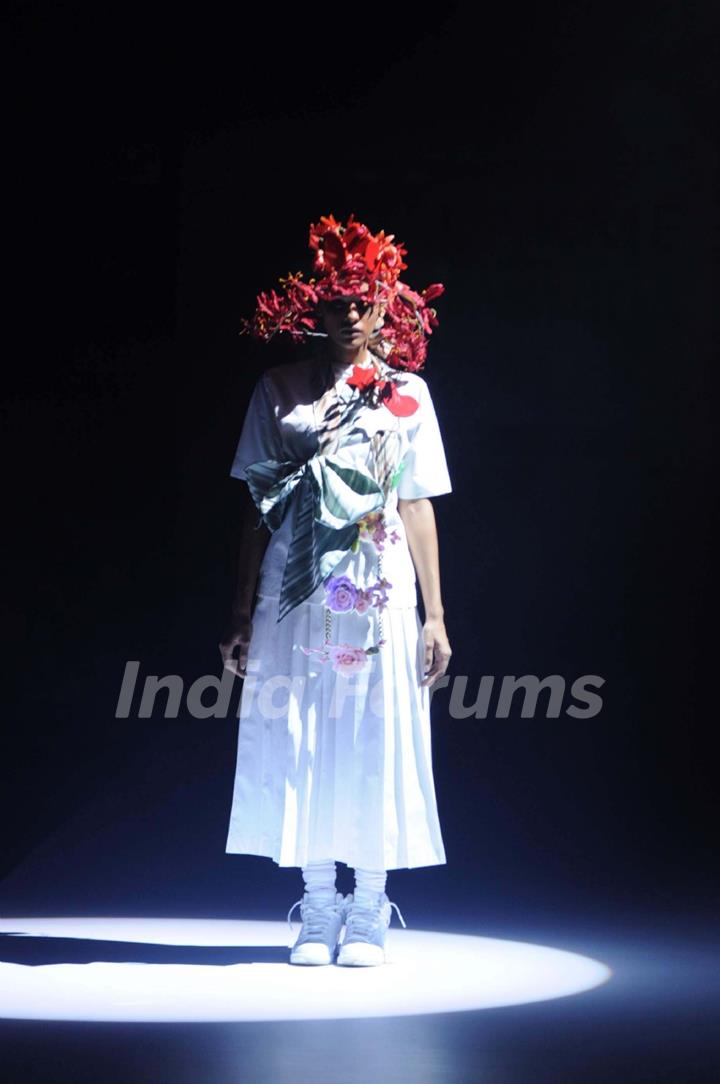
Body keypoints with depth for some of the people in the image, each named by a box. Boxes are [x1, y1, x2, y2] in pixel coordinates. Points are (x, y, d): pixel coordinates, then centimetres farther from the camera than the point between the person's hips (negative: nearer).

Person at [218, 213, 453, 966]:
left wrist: (435, 615, 0)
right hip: (295, 591, 1)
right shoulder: (280, 389, 6)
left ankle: (368, 910, 10)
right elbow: (256, 504, 7)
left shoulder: (406, 392, 5)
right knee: (298, 741, 2)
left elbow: (418, 506, 4)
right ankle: (318, 908, 13)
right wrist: (242, 613, 3)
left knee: (374, 740, 0)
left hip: (377, 593, -1)